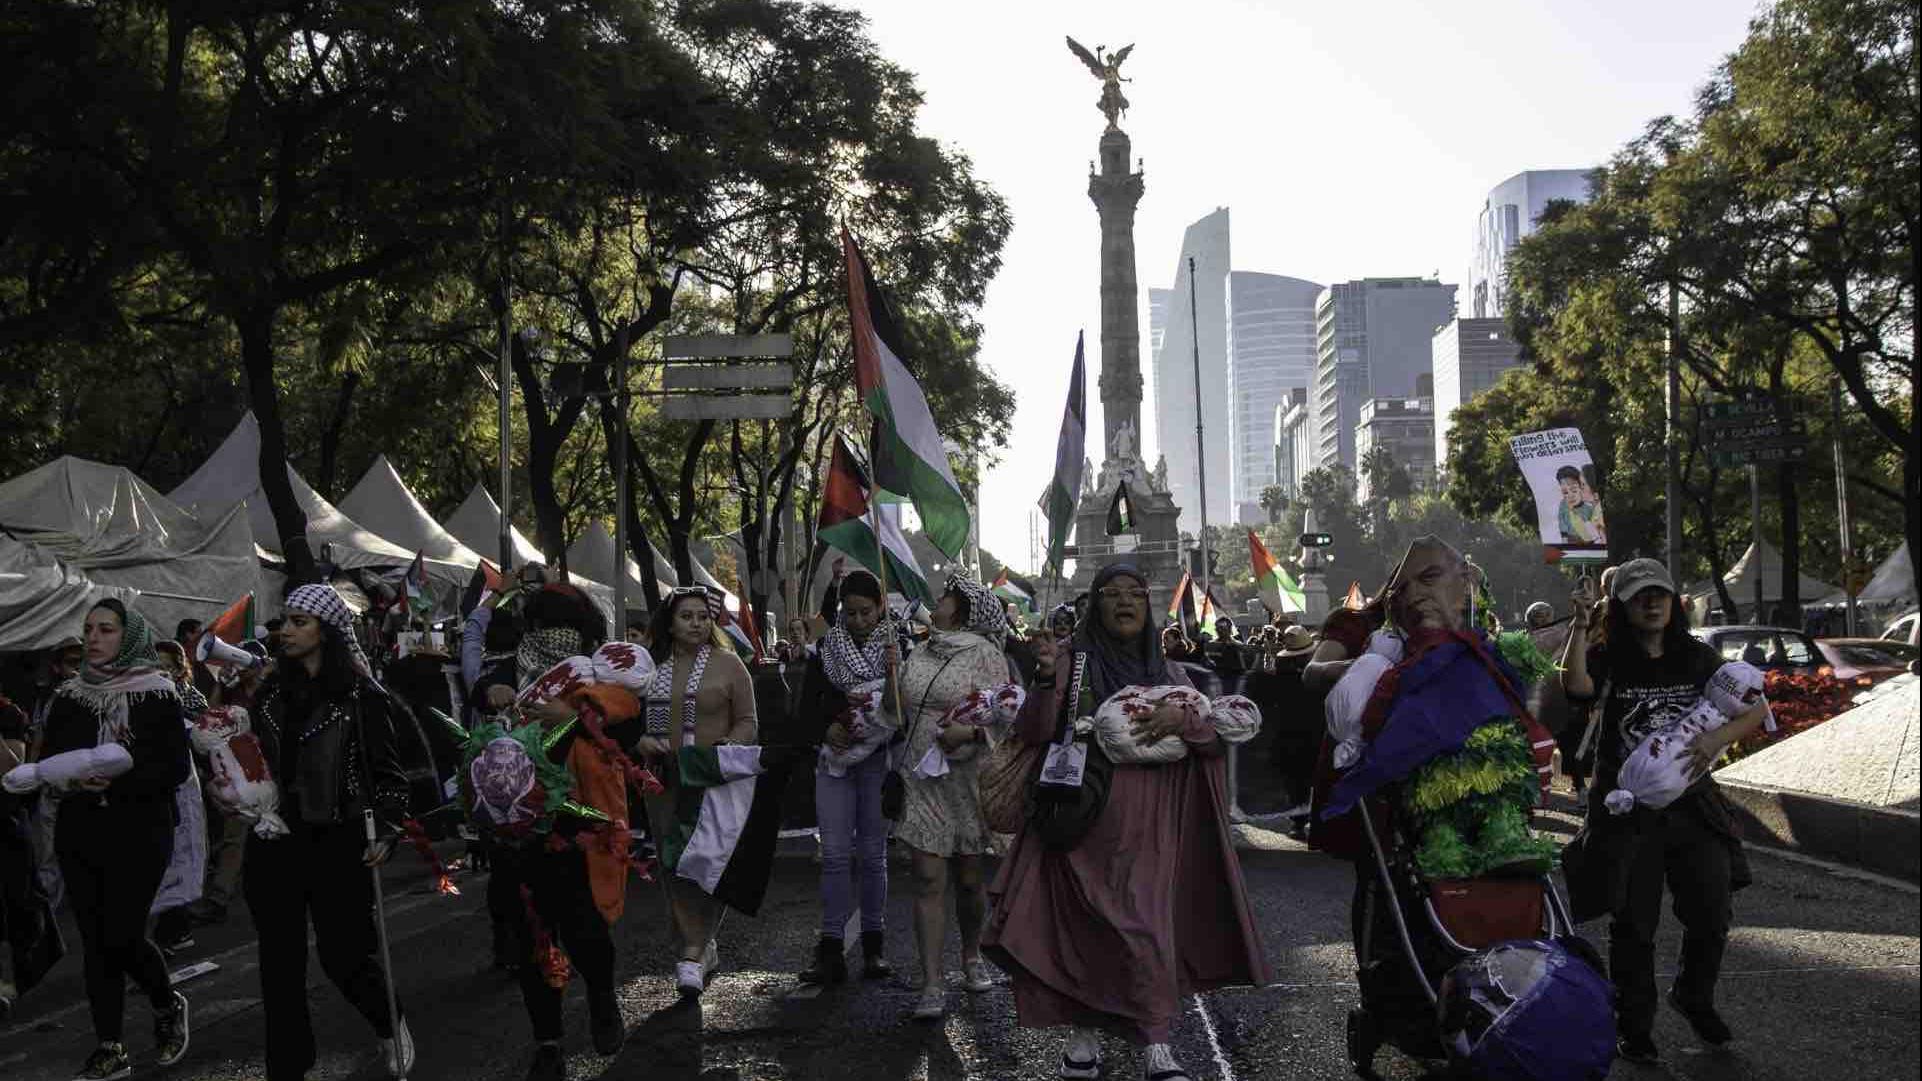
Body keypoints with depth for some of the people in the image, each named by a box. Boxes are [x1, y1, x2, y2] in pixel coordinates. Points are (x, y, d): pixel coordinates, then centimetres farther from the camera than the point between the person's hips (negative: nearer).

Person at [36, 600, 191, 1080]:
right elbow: (46, 761, 9)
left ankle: (167, 1005, 24)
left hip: (138, 833, -4)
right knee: (95, 940, 5)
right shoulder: (70, 696, 8)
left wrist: (117, 780, -23)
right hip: (79, 835, 4)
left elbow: (176, 768, -10)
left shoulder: (156, 695, -5)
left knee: (122, 935, -6)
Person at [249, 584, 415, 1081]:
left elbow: (389, 772, -5)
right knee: (279, 961, 8)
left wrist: (387, 833, -14)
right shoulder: (272, 691, 8)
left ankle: (389, 1023, 29)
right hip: (273, 843, 5)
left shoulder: (361, 695, -7)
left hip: (336, 843, -5)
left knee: (344, 955, -1)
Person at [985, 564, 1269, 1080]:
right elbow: (1034, 733, -6)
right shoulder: (1073, 661, 2)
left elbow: (1217, 736, 5)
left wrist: (1182, 718, -16)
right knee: (1081, 923, 0)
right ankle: (1083, 1032, 14)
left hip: (1149, 825, 2)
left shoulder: (1166, 672, 11)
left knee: (1147, 926, -2)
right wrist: (1046, 677, -23)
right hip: (1085, 818, -2)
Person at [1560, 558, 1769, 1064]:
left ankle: (1692, 997, 35)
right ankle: (1635, 1027, 20)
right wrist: (1580, 624, -32)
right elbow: (1576, 684, -27)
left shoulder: (1697, 658, 4)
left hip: (1692, 805, 3)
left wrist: (1718, 738, -21)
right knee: (1633, 926, 4)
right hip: (1627, 810, -3)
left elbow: (1757, 709, -2)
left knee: (1712, 917, 7)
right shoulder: (1608, 660, -4)